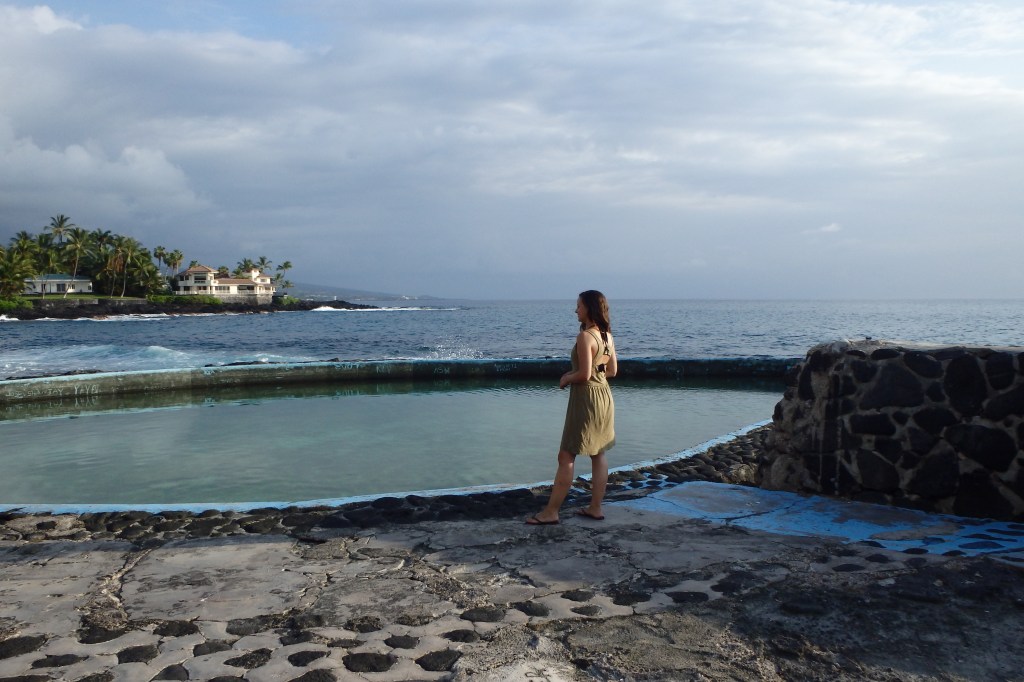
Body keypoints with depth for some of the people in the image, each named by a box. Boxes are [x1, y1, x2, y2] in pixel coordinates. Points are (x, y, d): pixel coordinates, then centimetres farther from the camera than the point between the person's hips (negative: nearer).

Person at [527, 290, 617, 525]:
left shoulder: (585, 336, -19)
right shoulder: (607, 335, 7)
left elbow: (584, 375, -23)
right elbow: (612, 370, 13)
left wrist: (567, 379, -3)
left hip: (586, 398, -9)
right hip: (604, 395, 9)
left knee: (566, 457, -4)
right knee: (598, 454, 14)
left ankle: (551, 512, 0)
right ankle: (595, 508, 20)